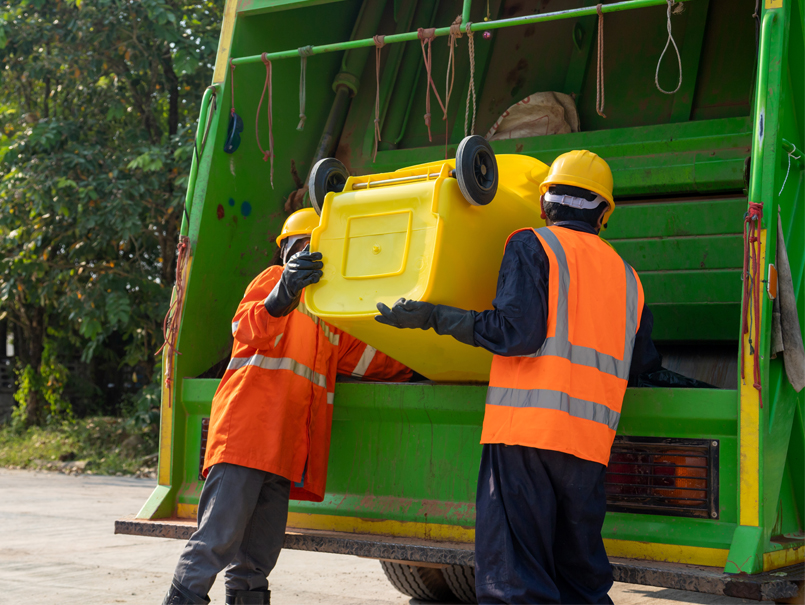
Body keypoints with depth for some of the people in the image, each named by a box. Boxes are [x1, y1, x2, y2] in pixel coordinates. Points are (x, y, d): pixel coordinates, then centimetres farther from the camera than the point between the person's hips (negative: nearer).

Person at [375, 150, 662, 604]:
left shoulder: (533, 246, 3)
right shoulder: (626, 276, 21)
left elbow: (516, 332, -11)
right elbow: (641, 364, 26)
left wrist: (434, 317, -3)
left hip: (527, 426, -6)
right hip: (591, 442, 6)